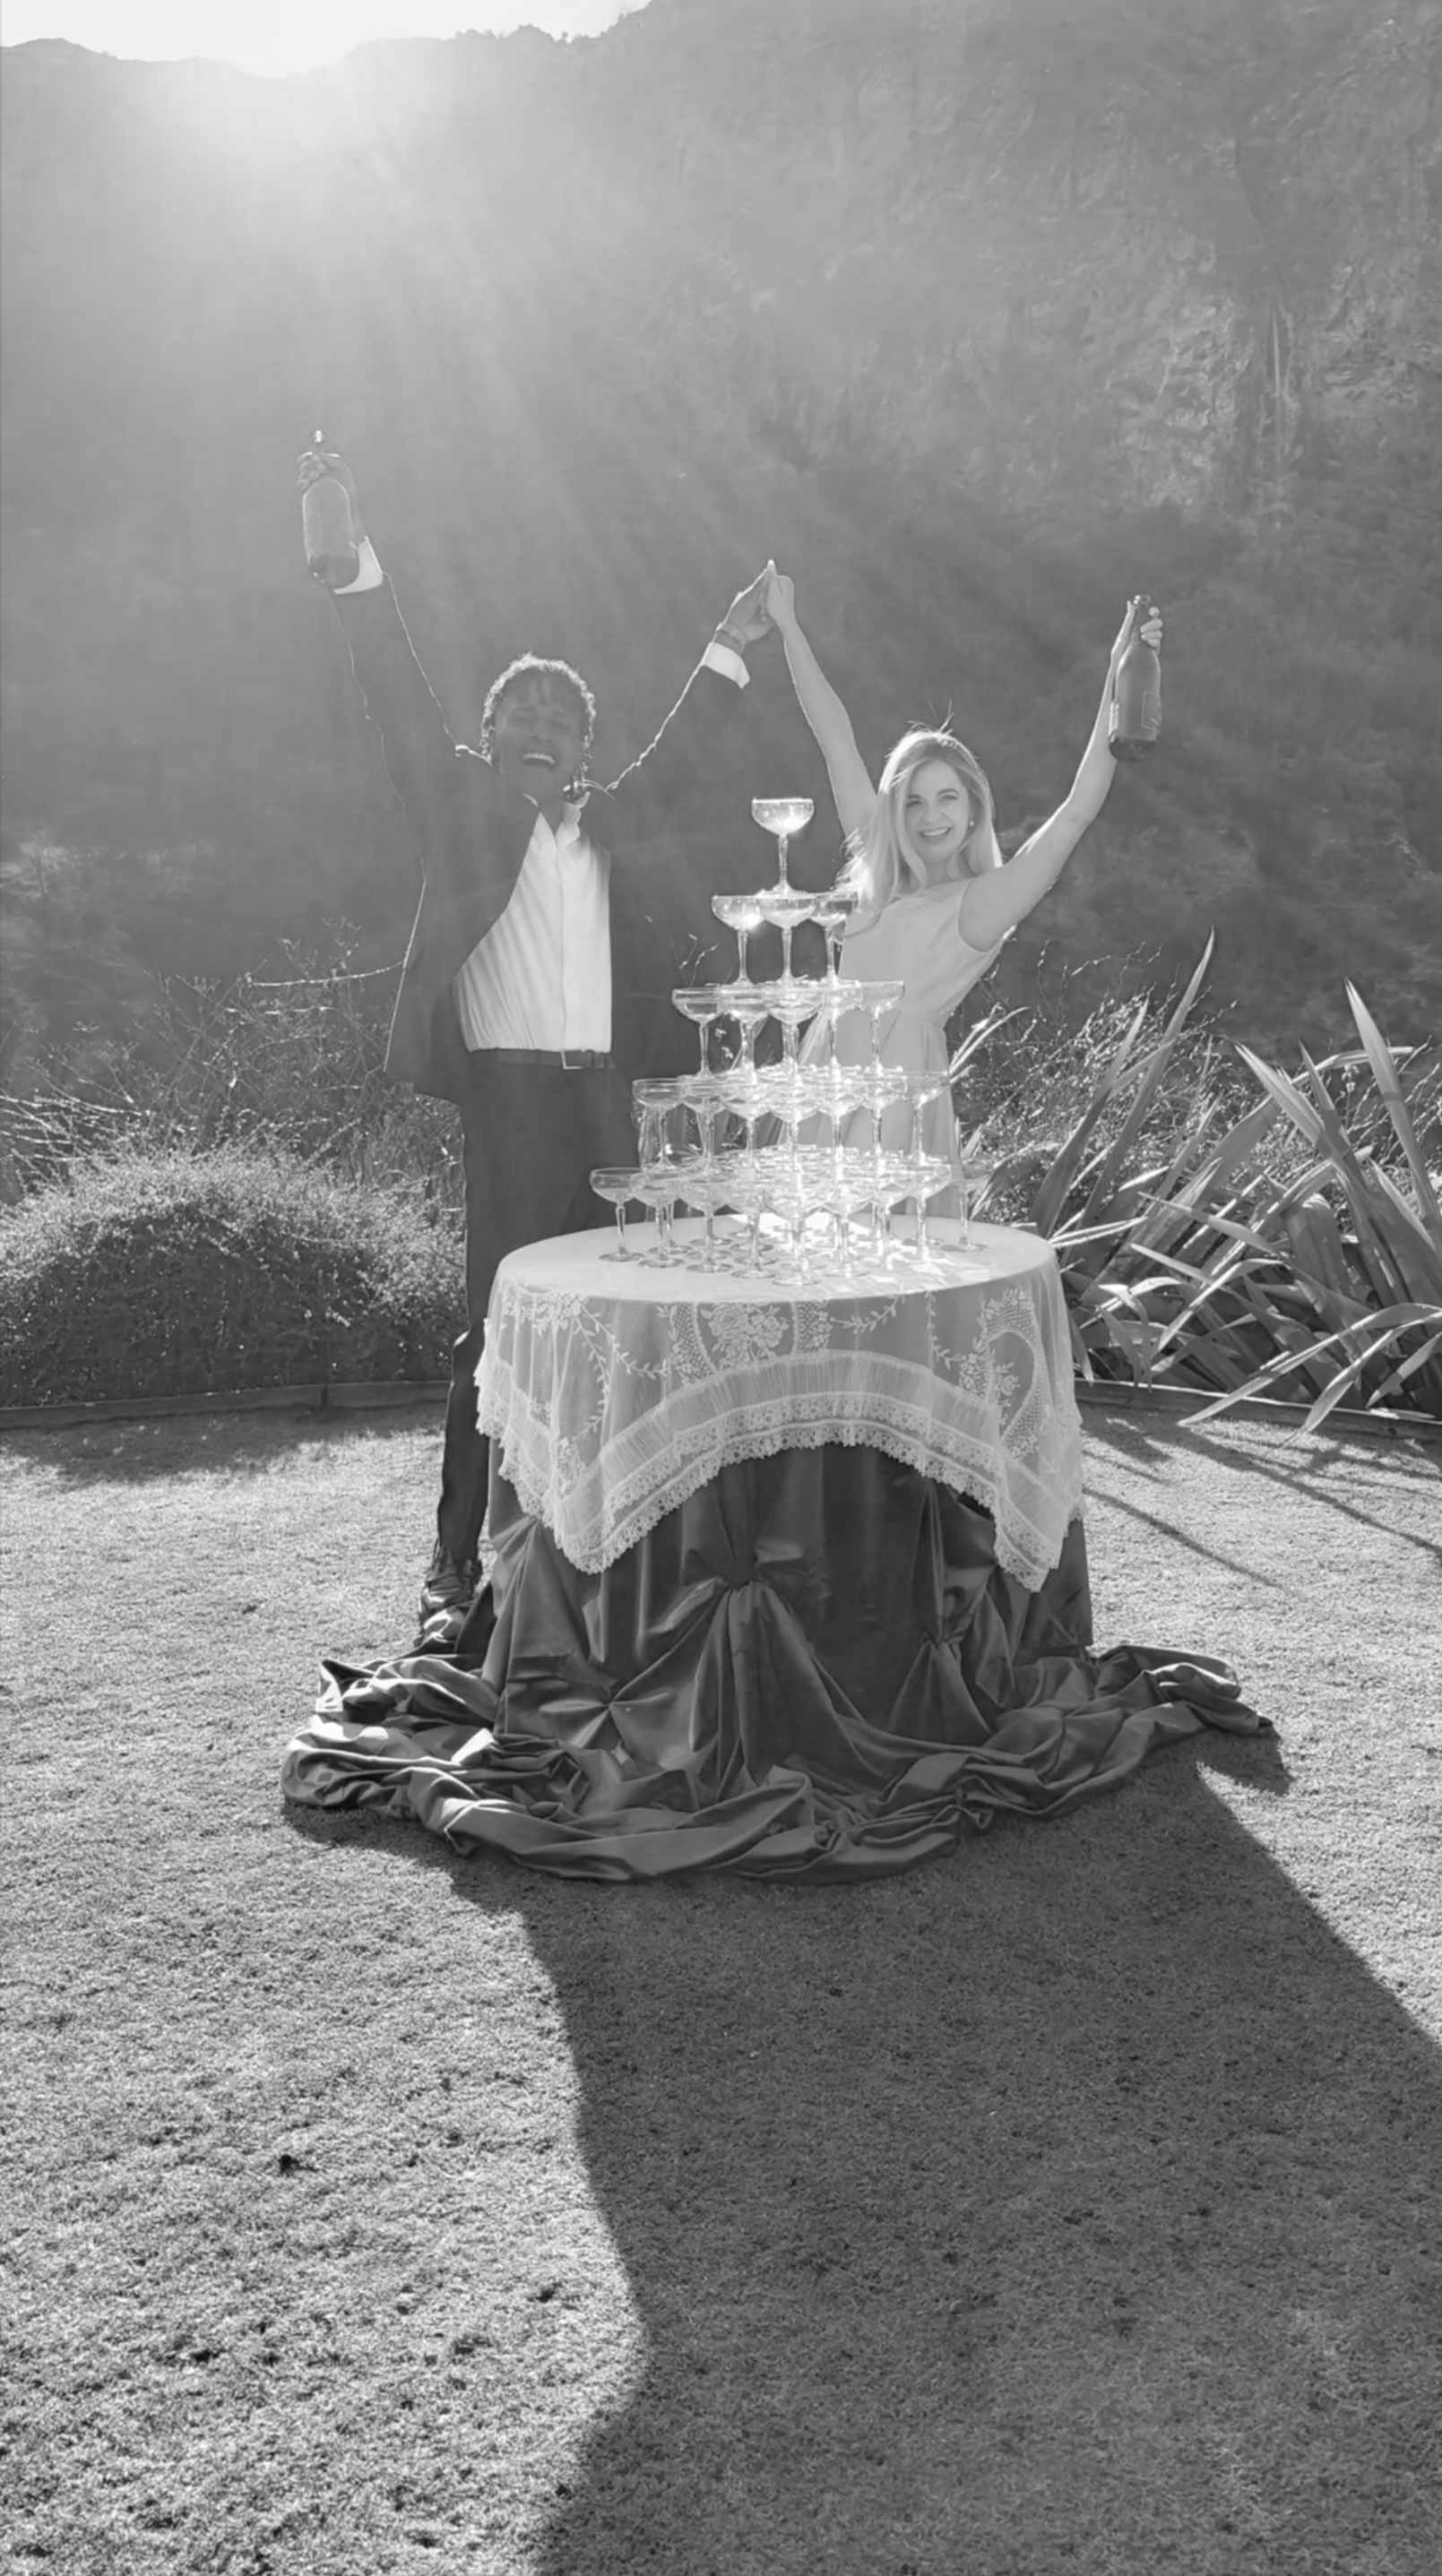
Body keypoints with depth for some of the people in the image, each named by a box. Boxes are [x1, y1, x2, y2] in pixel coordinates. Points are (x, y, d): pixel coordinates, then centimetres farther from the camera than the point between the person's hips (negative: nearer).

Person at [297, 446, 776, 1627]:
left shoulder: (610, 820, 17)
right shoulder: (467, 808, 5)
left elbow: (671, 760, 29)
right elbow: (402, 701, -3)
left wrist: (731, 647, 31)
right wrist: (354, 552, -11)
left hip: (606, 1091, 5)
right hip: (510, 1092, -5)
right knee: (499, 1320, -9)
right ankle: (457, 1563, -2)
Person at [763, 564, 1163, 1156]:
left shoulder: (980, 903, -4)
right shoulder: (876, 878, 10)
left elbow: (1079, 808, -13)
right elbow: (835, 738, 15)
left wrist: (1119, 679, -20)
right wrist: (788, 626, 21)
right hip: (825, 1063, 5)